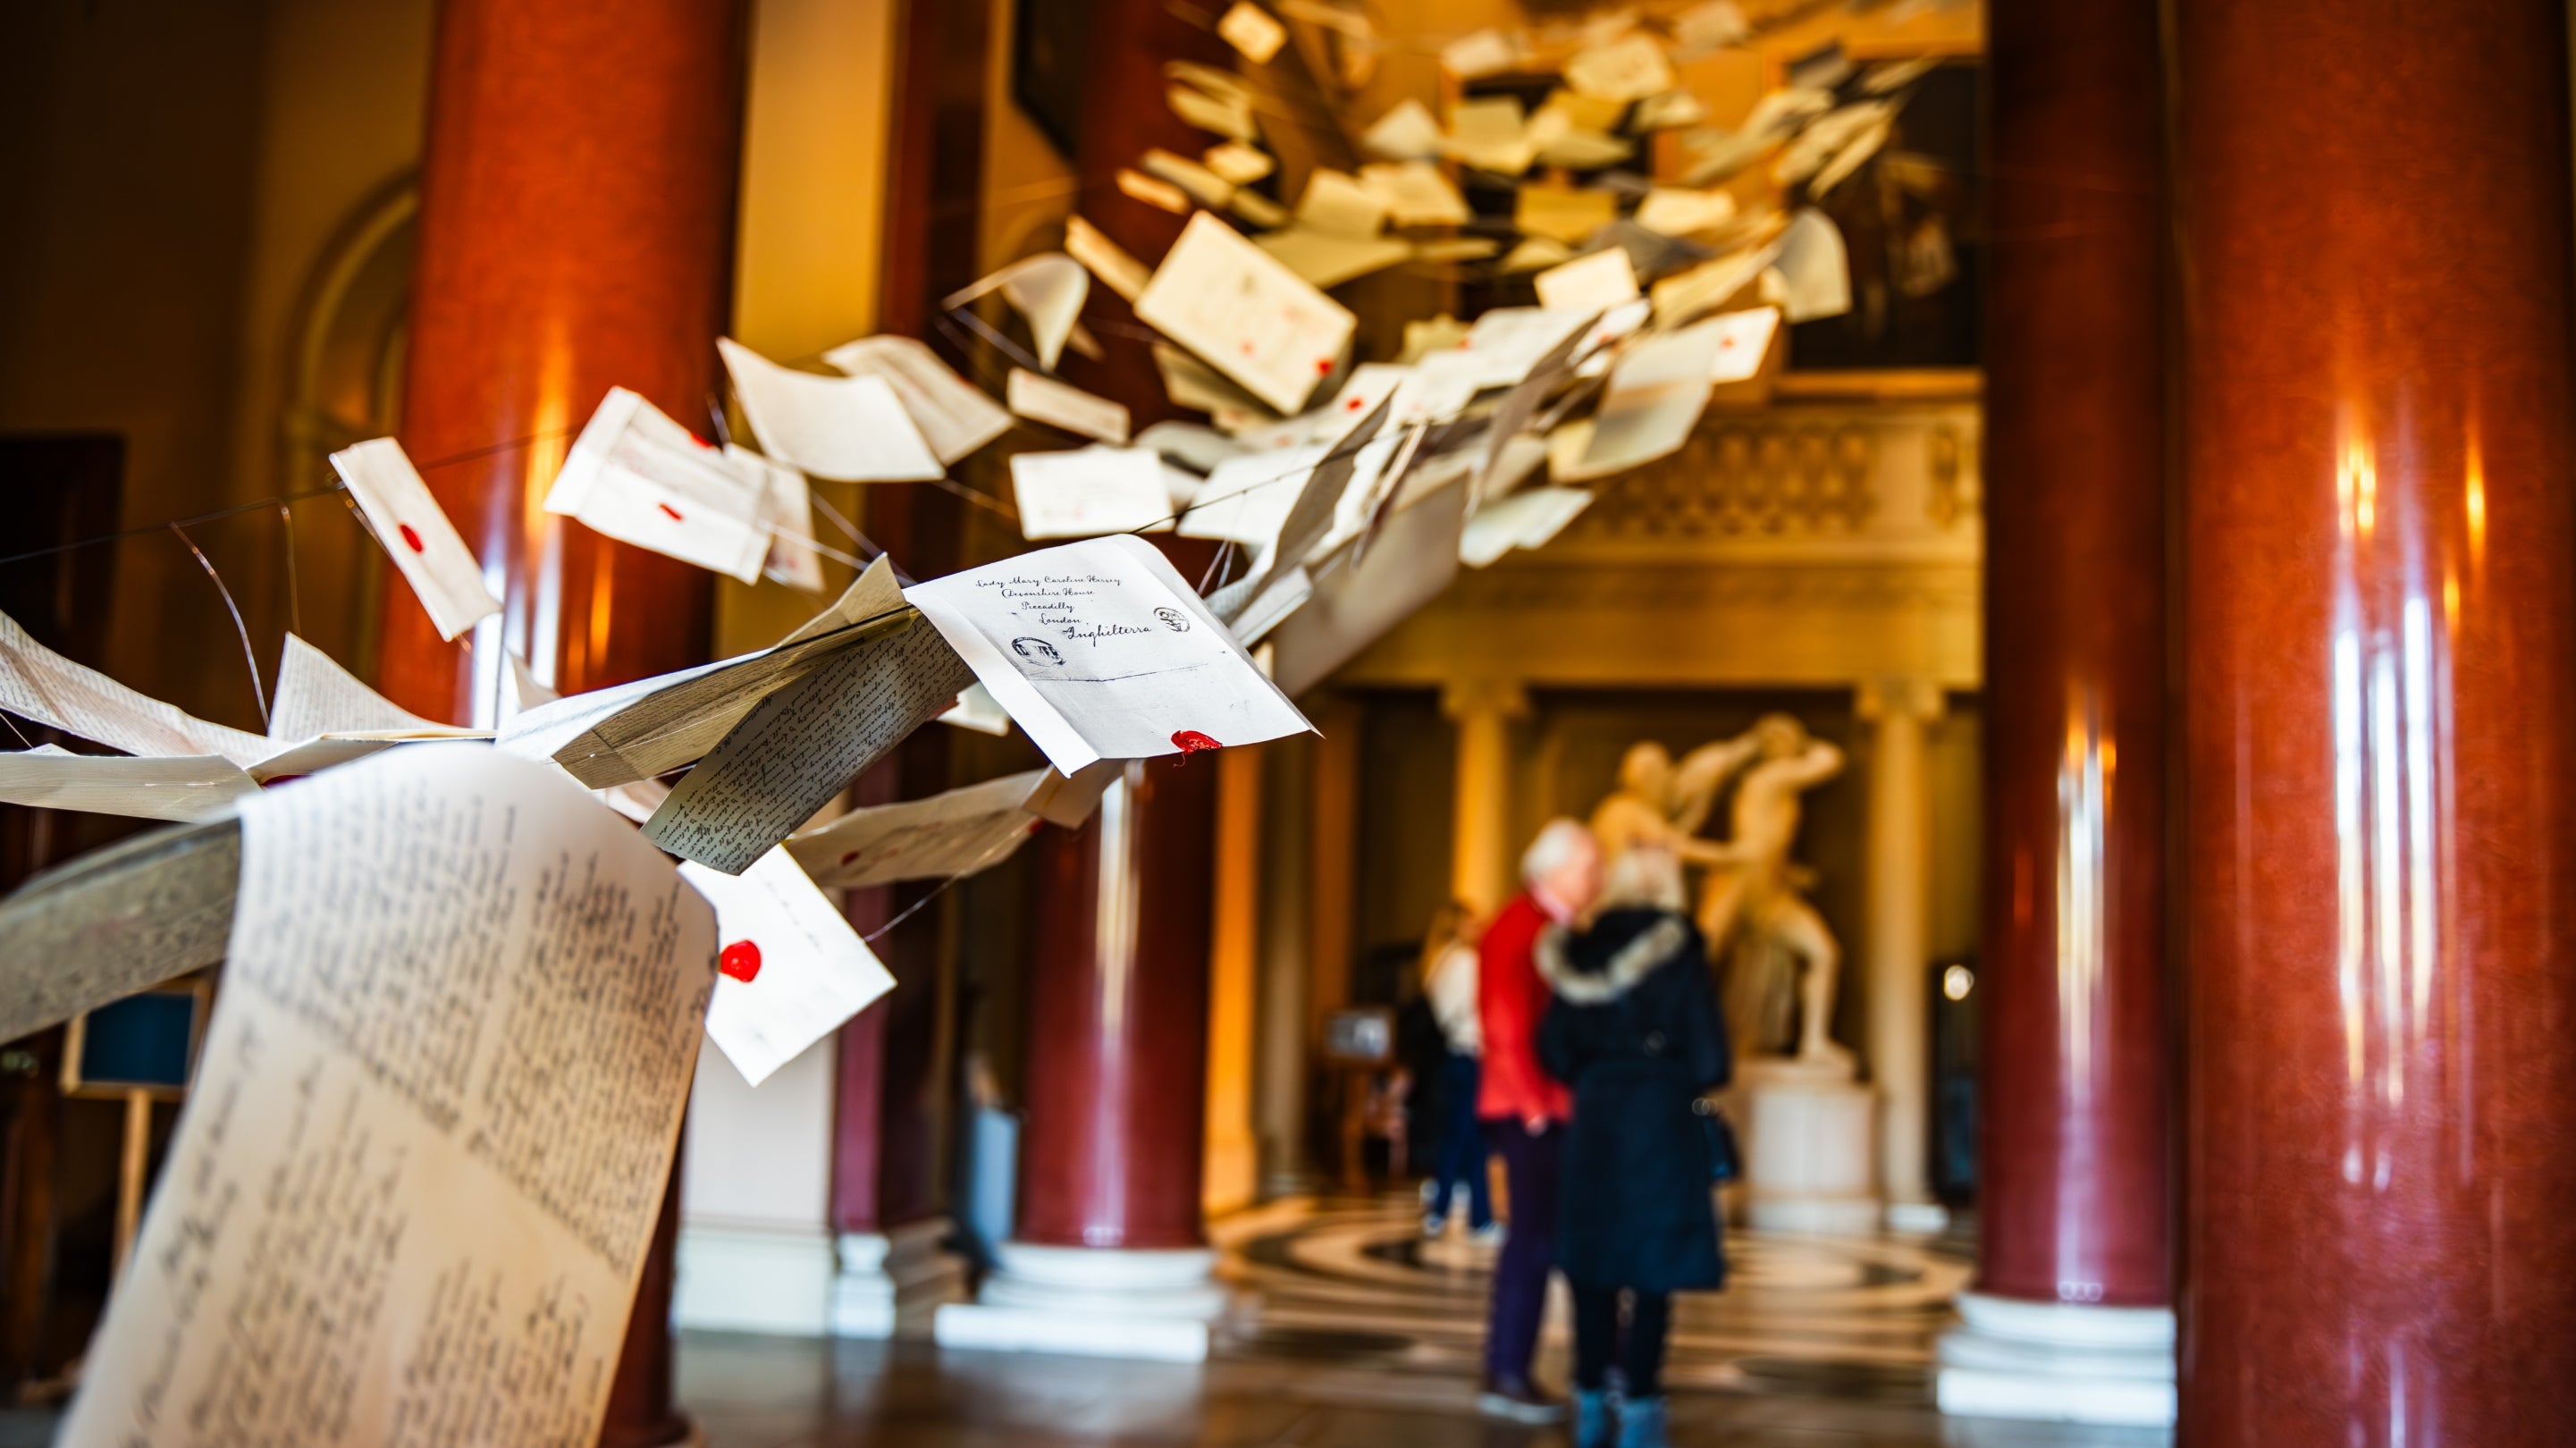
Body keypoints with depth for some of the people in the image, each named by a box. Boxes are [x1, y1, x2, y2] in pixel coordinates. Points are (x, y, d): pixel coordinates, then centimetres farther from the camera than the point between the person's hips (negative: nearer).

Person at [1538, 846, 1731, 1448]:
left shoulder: (1580, 953, 4)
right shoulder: (1680, 953, -7)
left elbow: (1555, 1048, 6)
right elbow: (1711, 1059, -8)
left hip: (1594, 1120, 4)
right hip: (1663, 1120, -4)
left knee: (1593, 1263, 11)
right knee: (1654, 1268, 2)